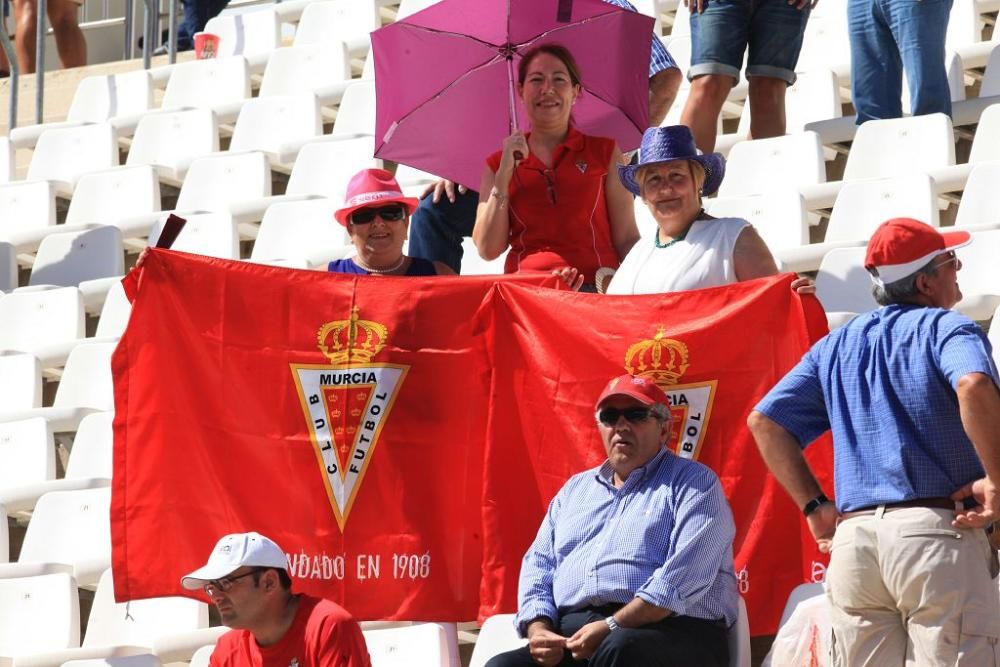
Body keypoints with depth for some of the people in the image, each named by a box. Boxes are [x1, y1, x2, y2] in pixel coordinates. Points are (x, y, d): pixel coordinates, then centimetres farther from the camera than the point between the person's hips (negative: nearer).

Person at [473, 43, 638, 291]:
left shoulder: (604, 152, 13)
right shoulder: (497, 165, 17)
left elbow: (627, 240, 9)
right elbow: (488, 250, 7)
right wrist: (504, 174, 2)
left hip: (595, 290, -1)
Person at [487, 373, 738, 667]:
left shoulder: (693, 483, 6)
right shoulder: (576, 489, 27)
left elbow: (687, 575, -9)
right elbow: (538, 564, 22)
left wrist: (612, 627, -17)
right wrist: (538, 629, 0)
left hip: (668, 629, -5)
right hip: (572, 636, 5)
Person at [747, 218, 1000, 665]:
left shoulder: (837, 344, 21)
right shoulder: (946, 327, 1)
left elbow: (765, 420, 18)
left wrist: (814, 506, 16)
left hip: (853, 536, 6)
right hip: (936, 529, -6)